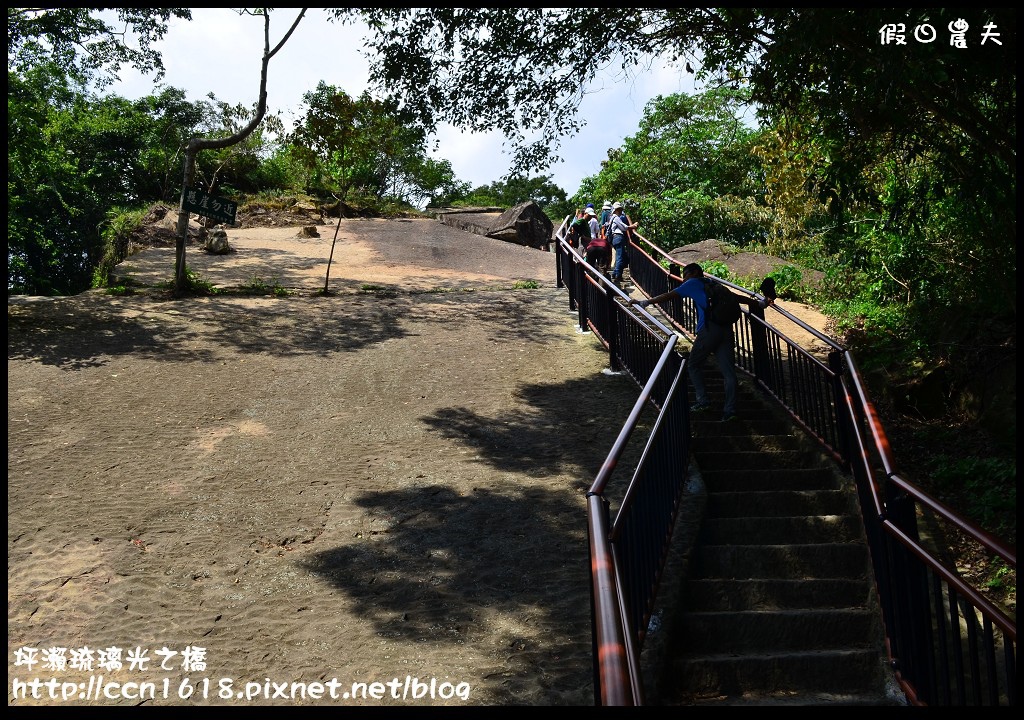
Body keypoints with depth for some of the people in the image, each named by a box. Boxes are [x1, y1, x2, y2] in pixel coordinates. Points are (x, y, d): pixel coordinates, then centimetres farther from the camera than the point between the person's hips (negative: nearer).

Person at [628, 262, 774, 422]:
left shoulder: (693, 283, 14)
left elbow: (668, 296, 12)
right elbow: (738, 298, 33)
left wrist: (643, 303, 16)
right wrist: (761, 303, 43)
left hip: (709, 329, -5)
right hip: (727, 329, 6)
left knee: (693, 366, 12)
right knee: (728, 371, 0)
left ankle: (702, 402, 4)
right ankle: (730, 410, -7)